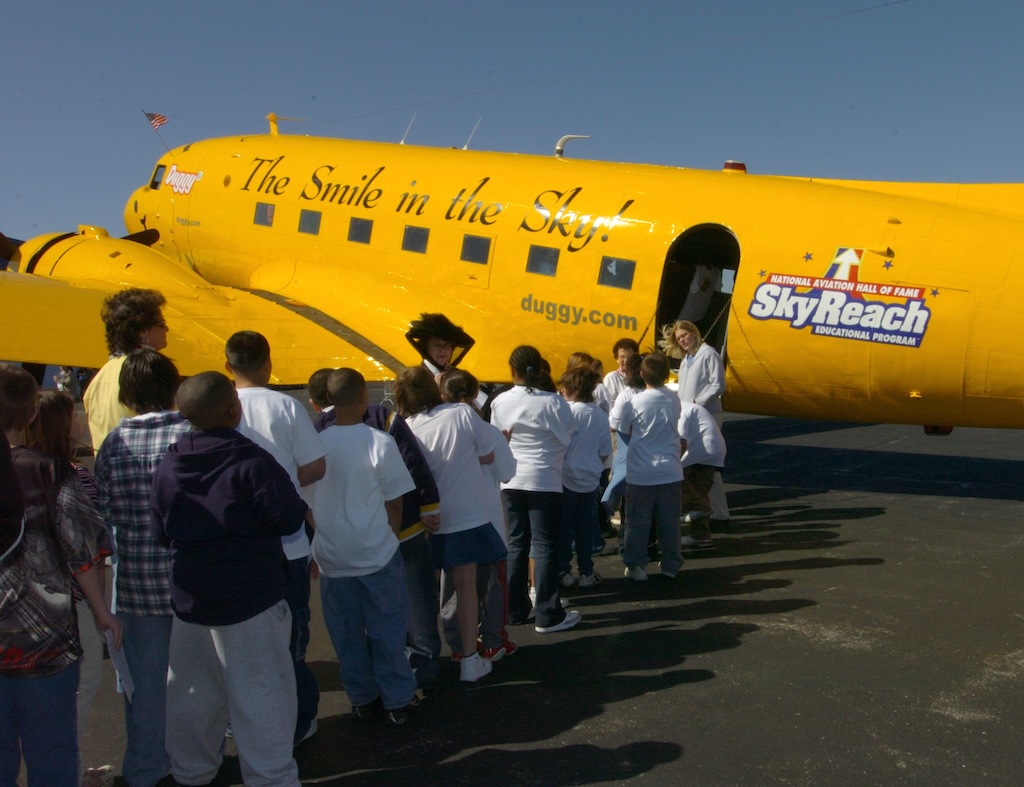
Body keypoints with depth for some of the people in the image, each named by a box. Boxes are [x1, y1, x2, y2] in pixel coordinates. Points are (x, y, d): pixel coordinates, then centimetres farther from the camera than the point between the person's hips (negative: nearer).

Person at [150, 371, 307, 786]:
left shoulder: (167, 467, 1)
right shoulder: (250, 461, -18)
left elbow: (161, 533, 10)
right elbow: (290, 517, -18)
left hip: (190, 598, 6)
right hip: (250, 598, -6)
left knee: (192, 694, 21)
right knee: (260, 697, 3)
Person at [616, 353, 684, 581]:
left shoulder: (634, 403, -13)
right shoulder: (674, 400, -2)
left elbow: (624, 431, 1)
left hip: (640, 473, -3)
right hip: (669, 471, 3)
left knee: (638, 523, 7)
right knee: (669, 521, 12)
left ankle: (636, 566, 11)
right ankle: (671, 565, 19)